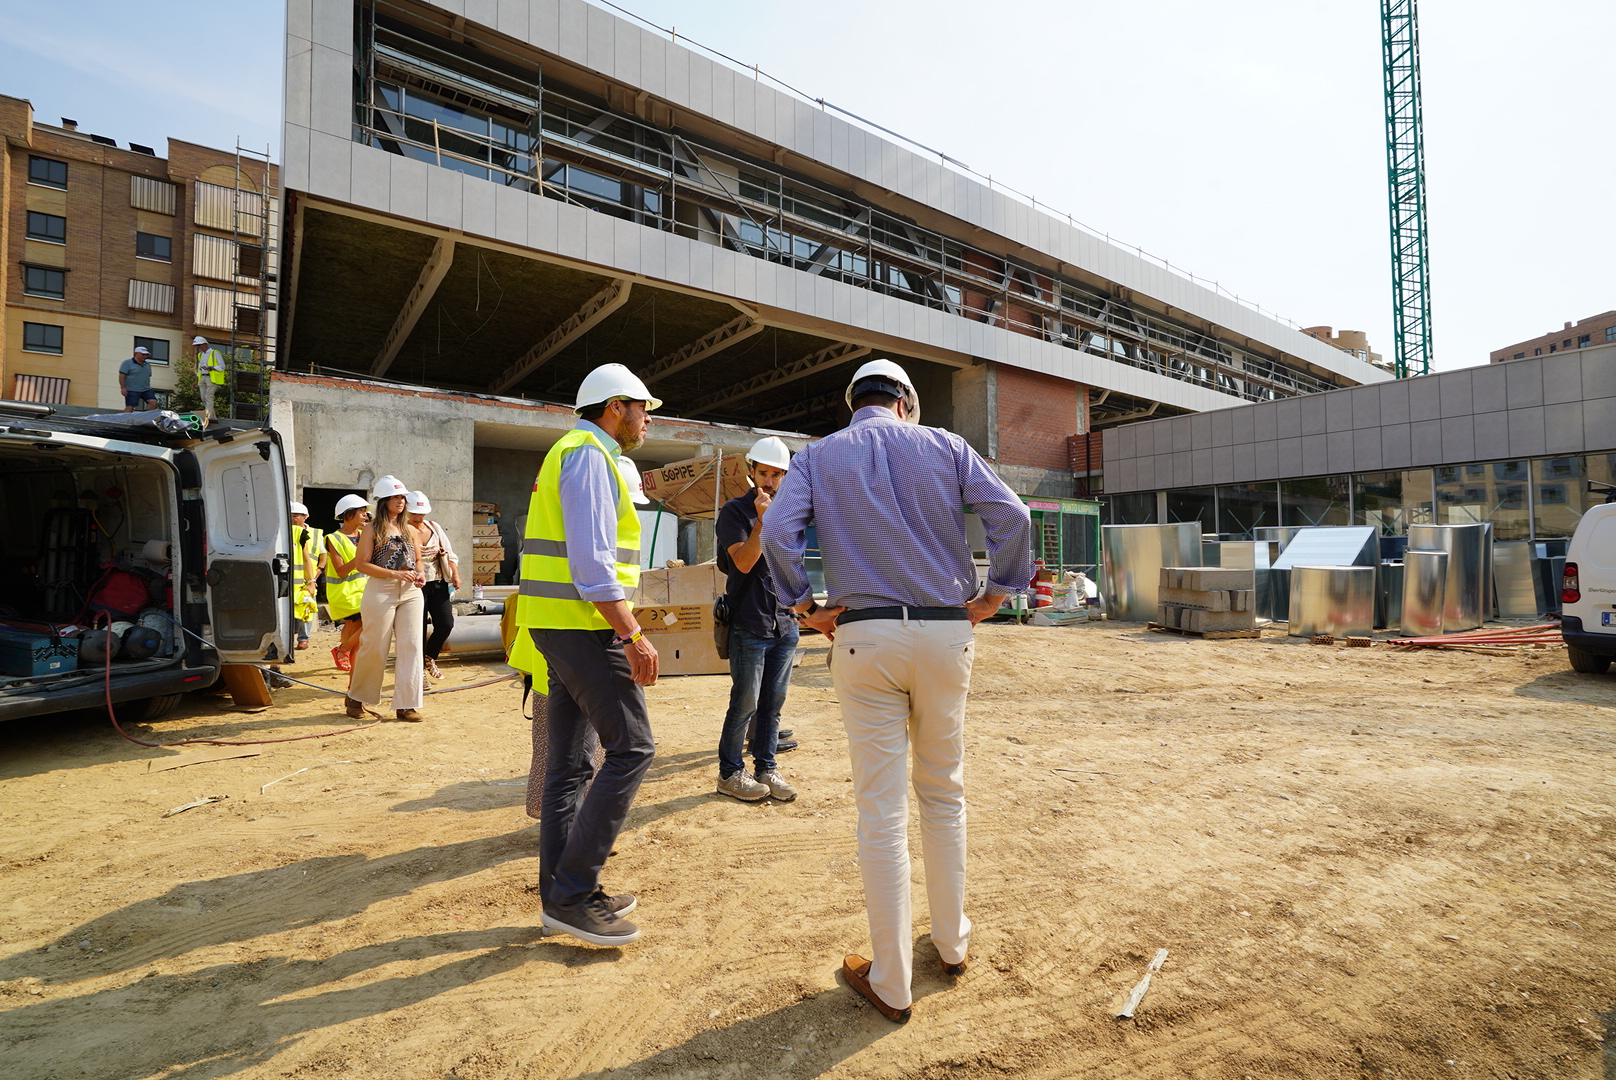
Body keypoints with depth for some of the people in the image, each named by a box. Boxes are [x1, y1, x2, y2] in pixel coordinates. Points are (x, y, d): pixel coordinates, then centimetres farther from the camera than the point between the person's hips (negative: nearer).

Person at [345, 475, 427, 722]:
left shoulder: (409, 530, 14)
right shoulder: (372, 530, 0)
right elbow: (361, 563, -7)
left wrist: (419, 574, 0)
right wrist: (395, 574, -17)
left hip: (410, 593, 5)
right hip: (380, 592, -4)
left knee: (411, 646, -2)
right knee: (374, 648, 2)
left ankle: (406, 705, 3)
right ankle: (355, 697, 26)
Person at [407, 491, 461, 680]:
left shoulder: (435, 528, 10)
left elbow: (449, 554, 12)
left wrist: (455, 574, 1)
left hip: (438, 584, 4)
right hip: (416, 586, -4)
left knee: (446, 624, -4)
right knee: (418, 630, 1)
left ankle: (430, 657, 23)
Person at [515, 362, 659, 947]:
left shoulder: (573, 452, 22)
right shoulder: (589, 453, -10)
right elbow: (591, 559, -21)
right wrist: (635, 635, -22)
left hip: (561, 625, 10)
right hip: (584, 624, -10)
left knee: (569, 762, 11)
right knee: (631, 746, -7)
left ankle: (562, 894, 20)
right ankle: (572, 892, -1)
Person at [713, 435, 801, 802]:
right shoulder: (735, 511, -5)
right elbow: (744, 561, -17)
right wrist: (761, 520, -24)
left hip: (785, 624, 5)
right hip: (749, 625, -5)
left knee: (773, 703, 11)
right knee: (745, 703, 1)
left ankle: (766, 769, 23)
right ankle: (729, 773, 16)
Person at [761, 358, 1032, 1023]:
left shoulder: (818, 456, 6)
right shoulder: (944, 445, 8)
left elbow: (778, 532, -10)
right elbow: (1013, 516, -3)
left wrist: (804, 607, -2)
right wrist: (994, 596, 4)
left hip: (864, 637, -1)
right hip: (947, 633, 2)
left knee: (882, 811, 5)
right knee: (944, 796, 18)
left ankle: (891, 983, 16)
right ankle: (952, 944, 34)